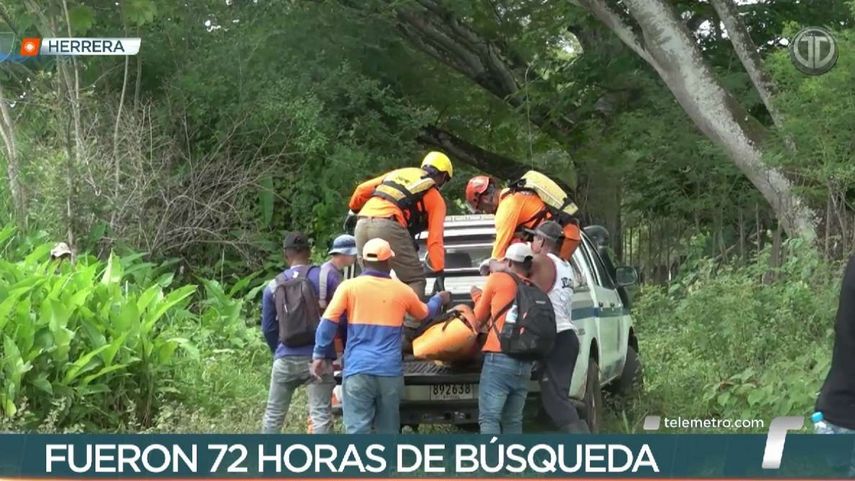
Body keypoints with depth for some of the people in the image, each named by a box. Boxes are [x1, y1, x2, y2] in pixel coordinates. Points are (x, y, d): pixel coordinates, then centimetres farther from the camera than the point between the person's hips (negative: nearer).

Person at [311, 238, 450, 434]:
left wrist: (320, 355, 3)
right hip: (390, 371, 2)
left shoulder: (349, 287, -1)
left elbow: (328, 322, -6)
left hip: (358, 369, -2)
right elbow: (425, 313, 28)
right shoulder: (402, 291, 8)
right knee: (388, 430, 13)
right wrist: (439, 299, 48)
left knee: (357, 430, -7)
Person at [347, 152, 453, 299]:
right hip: (388, 226, -6)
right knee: (415, 281, 3)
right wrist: (439, 272, 9)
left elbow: (362, 189, 25)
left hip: (362, 224, 6)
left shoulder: (398, 173, 30)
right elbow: (435, 238, 7)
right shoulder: (435, 197, 15)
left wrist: (353, 210, 43)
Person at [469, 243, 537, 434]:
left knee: (488, 418, -9)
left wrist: (478, 296, 35)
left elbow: (479, 317, 14)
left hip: (499, 359, -6)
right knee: (513, 421, 11)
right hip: (525, 363, 6)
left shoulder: (497, 279, 3)